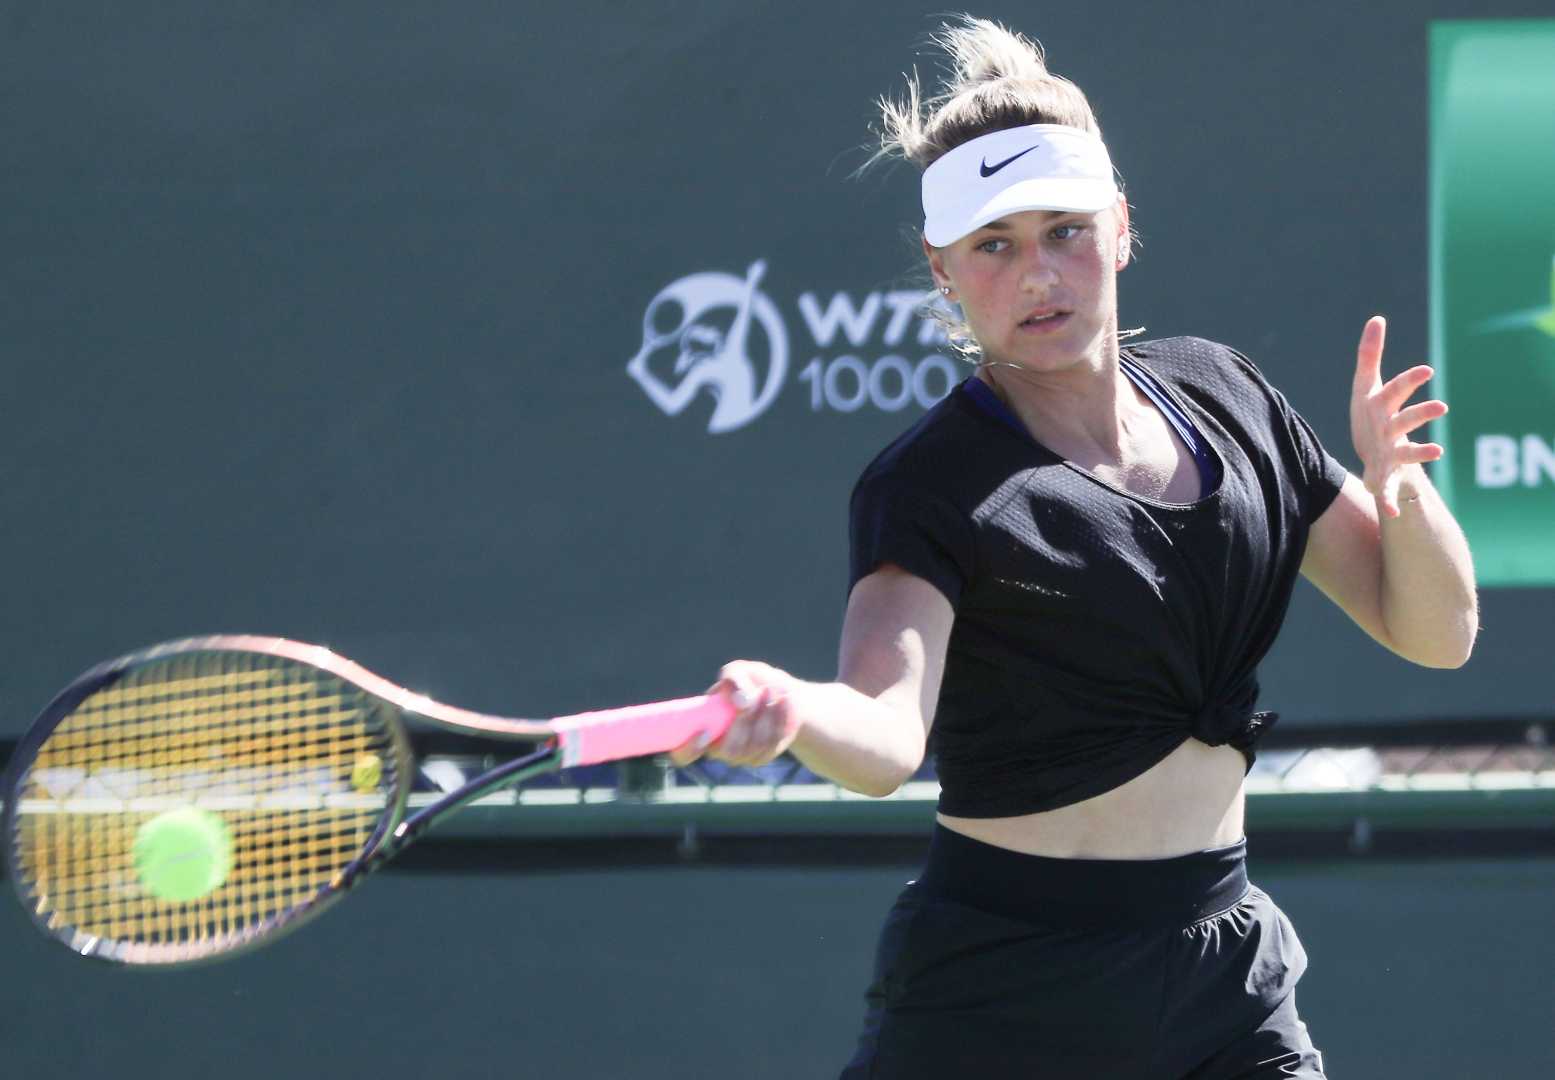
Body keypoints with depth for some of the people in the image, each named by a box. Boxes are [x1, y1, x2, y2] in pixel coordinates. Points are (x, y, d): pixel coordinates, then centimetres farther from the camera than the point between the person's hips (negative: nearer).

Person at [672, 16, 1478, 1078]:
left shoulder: (1223, 396, 6)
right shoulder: (934, 490, -11)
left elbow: (1436, 632, 10)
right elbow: (887, 734, -28)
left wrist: (1395, 479, -10)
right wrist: (792, 710, -50)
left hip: (1229, 984, 5)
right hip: (1002, 992, -5)